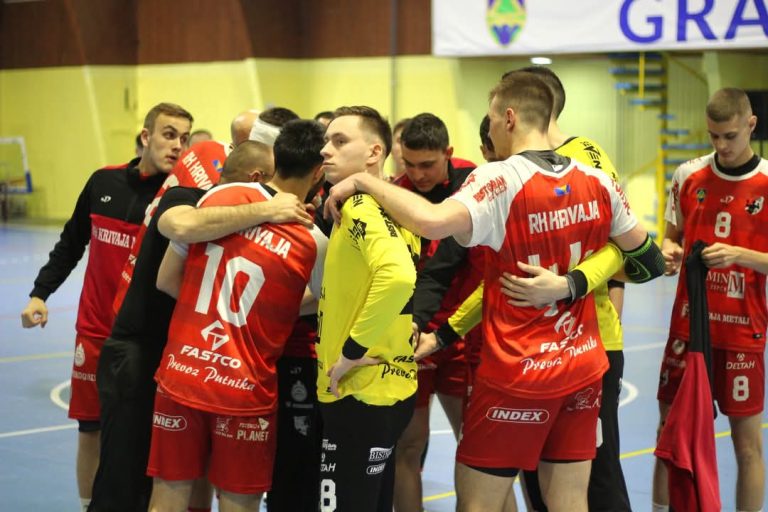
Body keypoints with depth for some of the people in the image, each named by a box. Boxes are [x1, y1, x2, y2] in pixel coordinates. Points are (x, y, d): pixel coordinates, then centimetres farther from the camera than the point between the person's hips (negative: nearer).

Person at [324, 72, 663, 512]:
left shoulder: (500, 180, -17)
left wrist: (365, 183, -20)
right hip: (583, 368, 6)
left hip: (517, 374, -6)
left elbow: (432, 221, -34)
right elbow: (647, 261, 13)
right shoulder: (597, 181, 1)